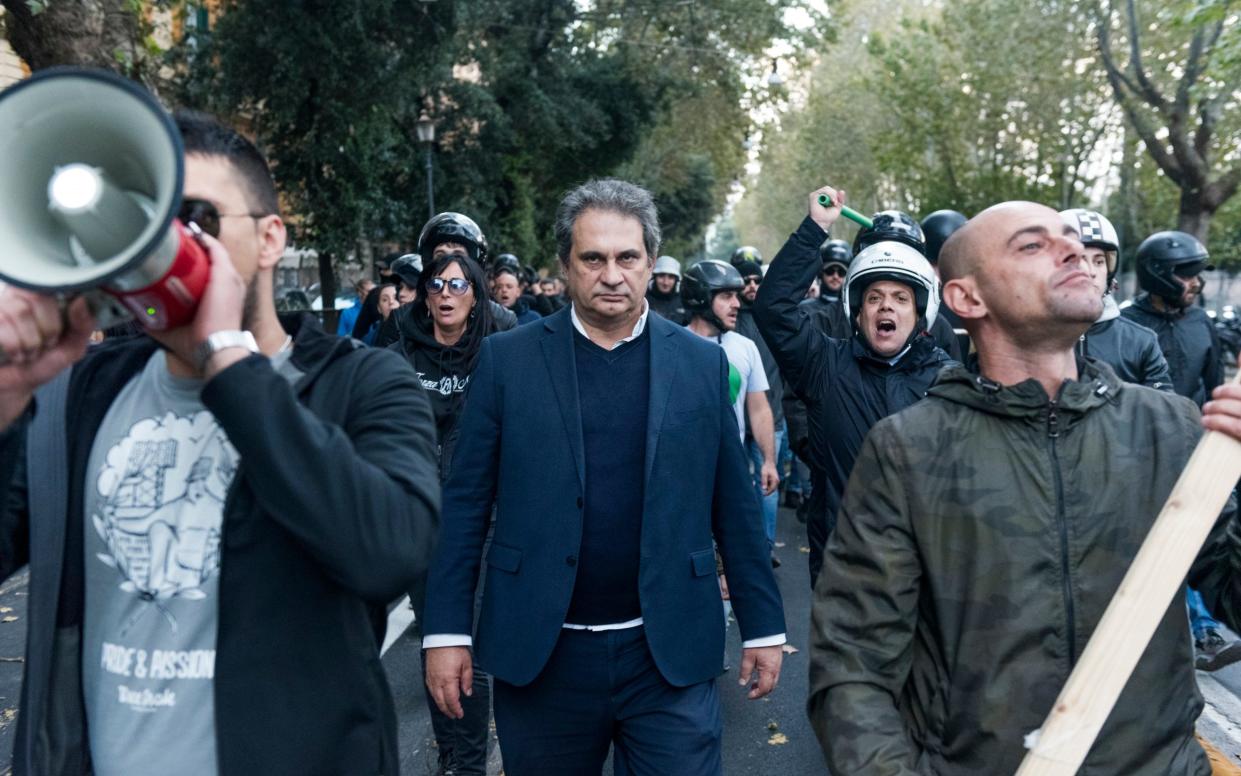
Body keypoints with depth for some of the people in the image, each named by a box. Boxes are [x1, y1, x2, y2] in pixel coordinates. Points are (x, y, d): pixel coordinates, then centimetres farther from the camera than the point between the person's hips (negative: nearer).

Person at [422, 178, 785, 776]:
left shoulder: (702, 362, 2)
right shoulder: (507, 359, -1)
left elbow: (734, 507, 5)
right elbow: (465, 503, 0)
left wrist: (762, 626, 6)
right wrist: (446, 630, -3)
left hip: (670, 655, 0)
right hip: (541, 655, 0)